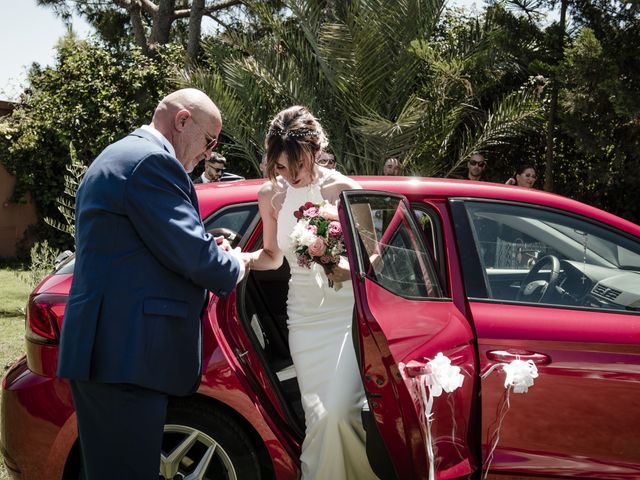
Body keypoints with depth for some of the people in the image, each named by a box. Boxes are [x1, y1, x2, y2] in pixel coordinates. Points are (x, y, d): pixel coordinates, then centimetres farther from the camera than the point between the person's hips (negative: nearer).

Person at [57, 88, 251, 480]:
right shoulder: (152, 160, -12)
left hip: (109, 345, 11)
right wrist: (235, 266, 3)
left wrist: (209, 252, 18)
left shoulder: (119, 156, 23)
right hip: (125, 350, -11)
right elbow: (189, 250, -17)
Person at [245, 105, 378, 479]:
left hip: (348, 312, -3)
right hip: (304, 317, 4)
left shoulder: (344, 190, -9)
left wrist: (348, 268, -28)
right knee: (318, 417, 1)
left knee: (339, 410, -16)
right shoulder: (271, 196, 2)